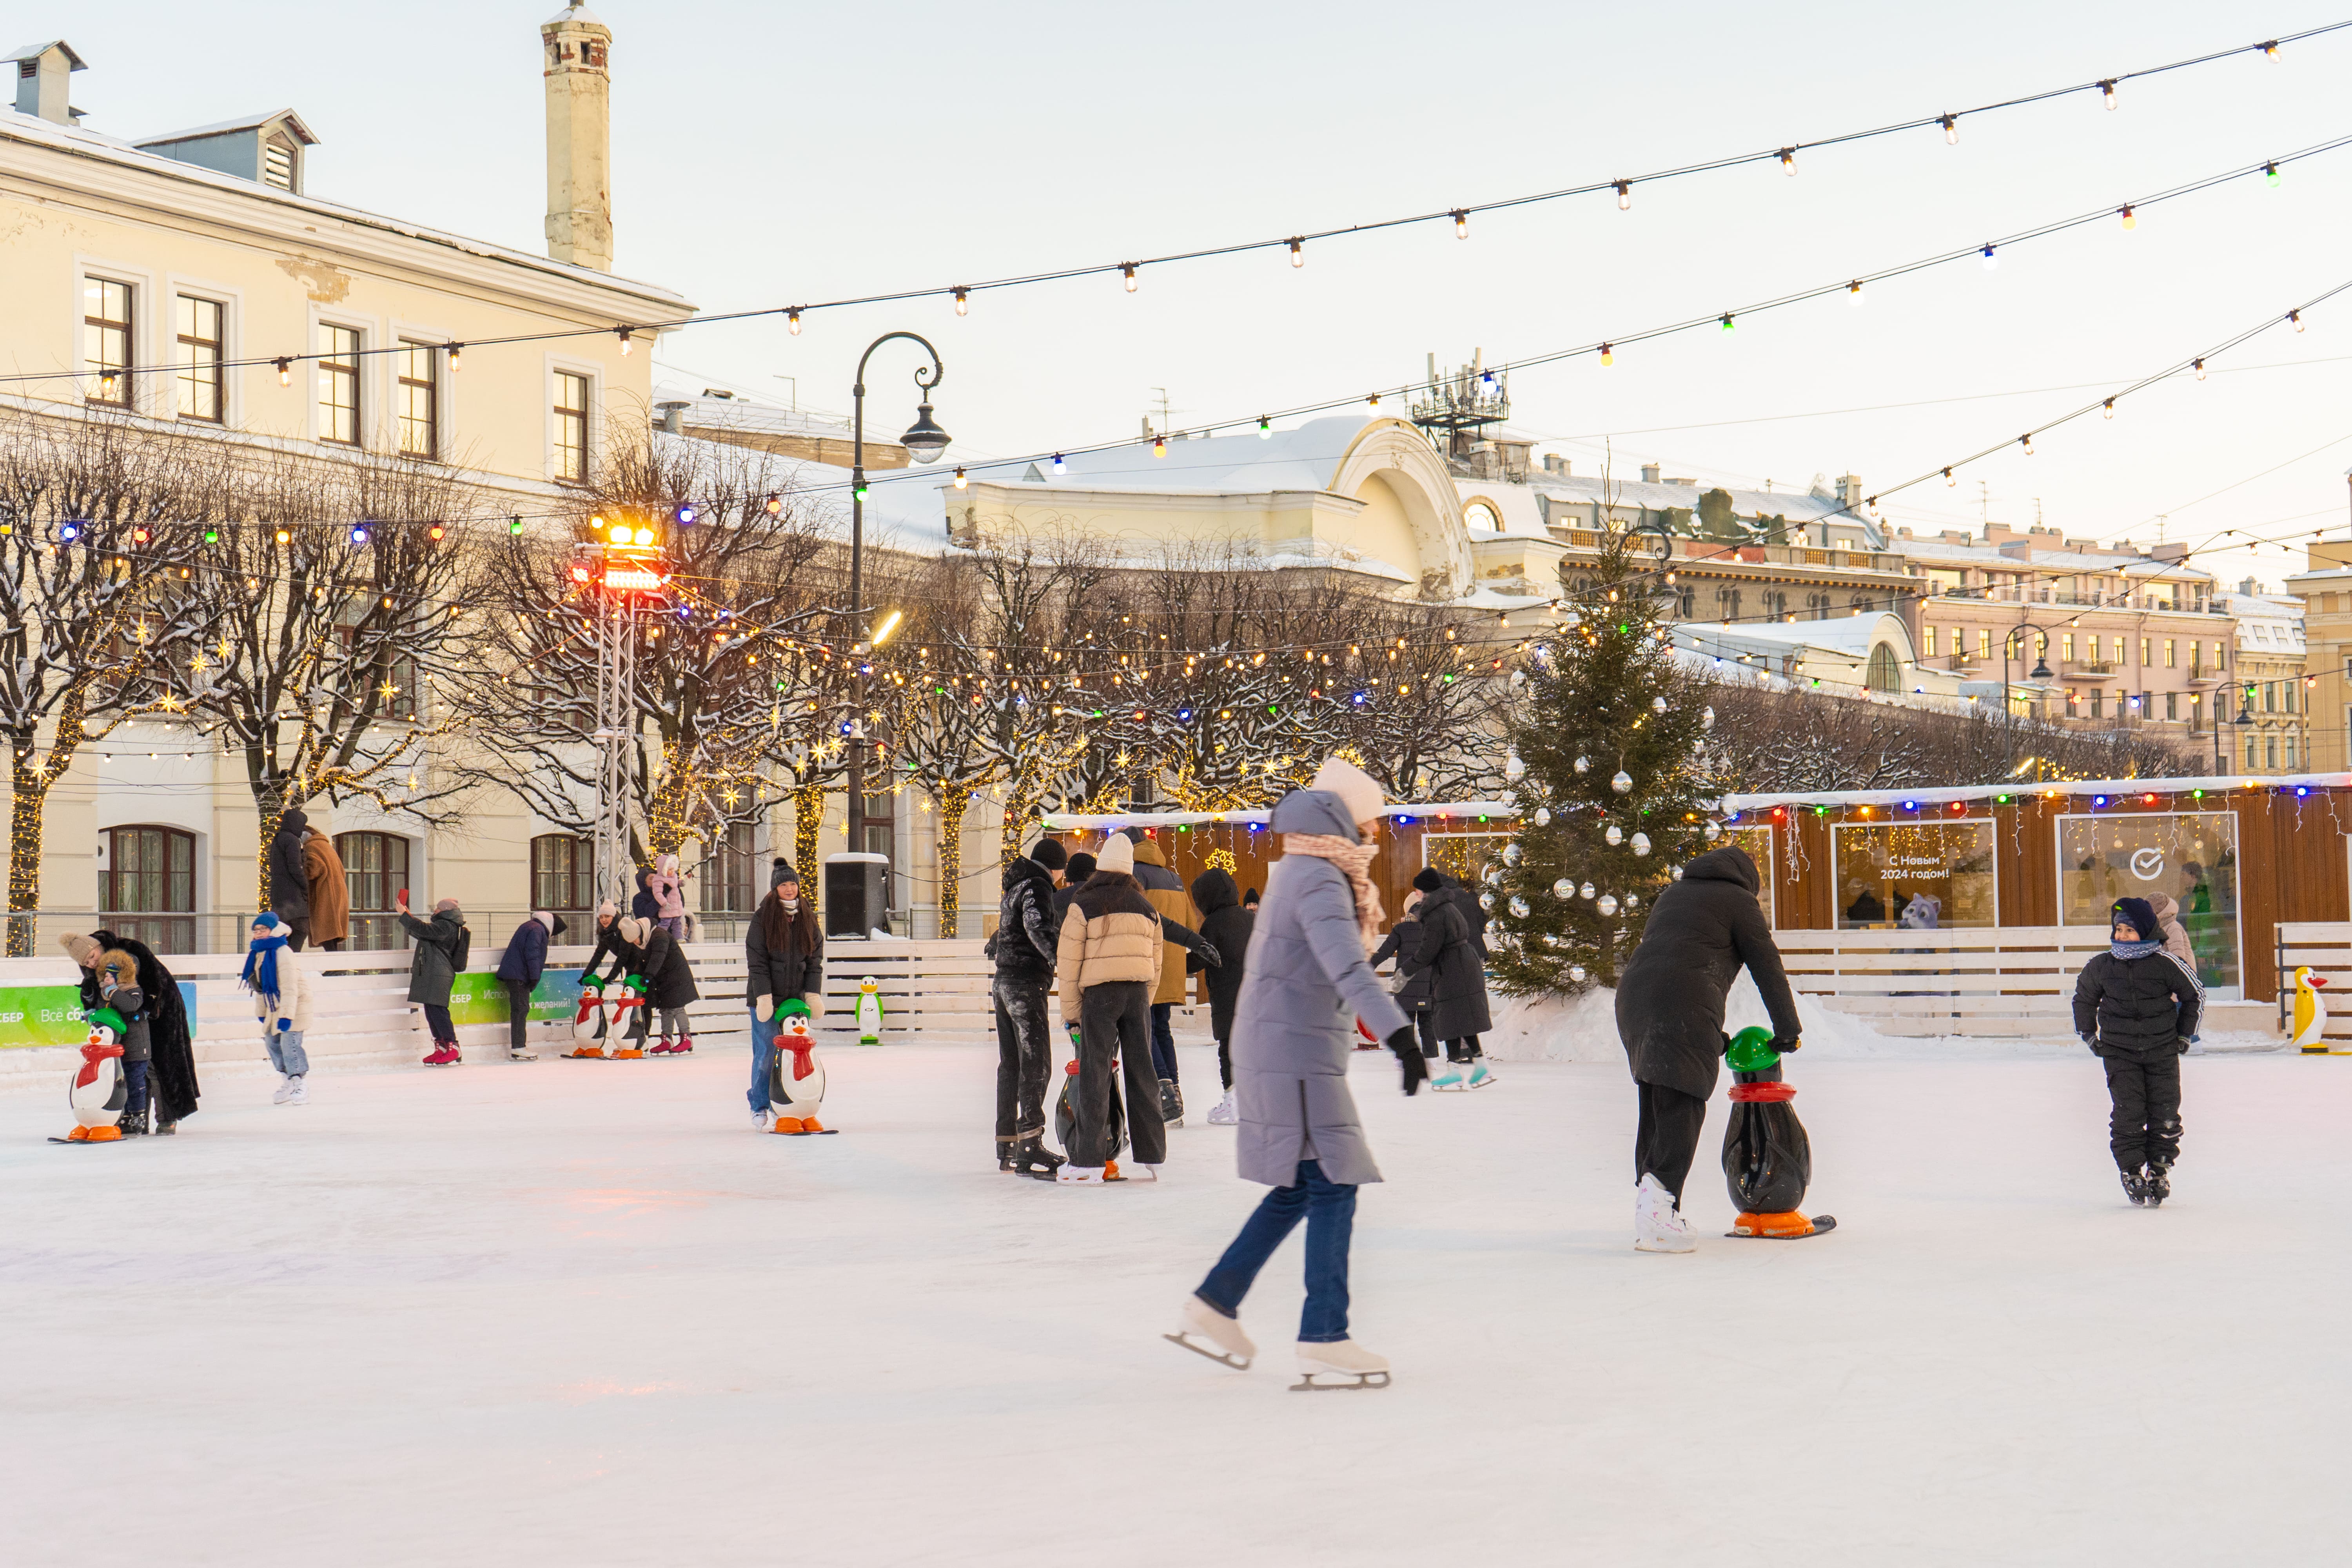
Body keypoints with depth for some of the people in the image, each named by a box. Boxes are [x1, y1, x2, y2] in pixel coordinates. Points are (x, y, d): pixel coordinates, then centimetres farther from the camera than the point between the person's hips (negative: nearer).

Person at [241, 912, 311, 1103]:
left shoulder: (283, 953, -21)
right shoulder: (257, 953, 6)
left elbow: (289, 988, -25)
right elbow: (260, 986, 16)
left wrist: (286, 1015, -28)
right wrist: (261, 1012, 16)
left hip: (294, 1005, -9)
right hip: (274, 1006, 9)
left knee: (289, 1043, -16)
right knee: (272, 1042, 10)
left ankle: (302, 1087, -10)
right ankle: (287, 1084, 22)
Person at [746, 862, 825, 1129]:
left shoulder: (808, 918, 6)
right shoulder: (763, 917, -5)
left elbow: (816, 959, 7)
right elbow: (756, 960, -8)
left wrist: (814, 994, -3)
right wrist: (764, 996, -15)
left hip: (796, 997, 4)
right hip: (765, 998, -4)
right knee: (765, 1055, -3)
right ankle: (760, 1109, 8)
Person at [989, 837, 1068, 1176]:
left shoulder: (1015, 887, 19)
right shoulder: (1038, 886, -9)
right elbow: (1036, 925, -30)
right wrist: (1058, 952, -43)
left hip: (1004, 982, 10)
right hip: (1026, 983, -10)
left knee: (1011, 1064, 13)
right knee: (1036, 1063, -13)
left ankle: (1007, 1147, 16)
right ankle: (1029, 1149, -21)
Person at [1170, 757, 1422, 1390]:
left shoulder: (1293, 874, 15)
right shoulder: (1319, 881, -16)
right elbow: (1347, 965, -32)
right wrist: (1398, 1031, -43)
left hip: (1277, 1050, 10)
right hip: (1298, 1057, -10)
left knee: (1298, 1189, 16)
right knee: (1333, 1188, -9)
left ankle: (1214, 1305, 20)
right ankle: (1323, 1341, -9)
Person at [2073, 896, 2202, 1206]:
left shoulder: (2165, 964, -9)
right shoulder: (2101, 966, -2)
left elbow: (2195, 995, 6)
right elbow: (2084, 999, 16)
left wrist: (2184, 1034, 8)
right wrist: (2089, 1035, 13)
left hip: (2162, 1050, 0)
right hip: (2119, 1051, 0)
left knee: (2165, 1113, 0)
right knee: (2128, 1113, -7)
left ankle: (2159, 1170, 14)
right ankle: (2132, 1172, 4)